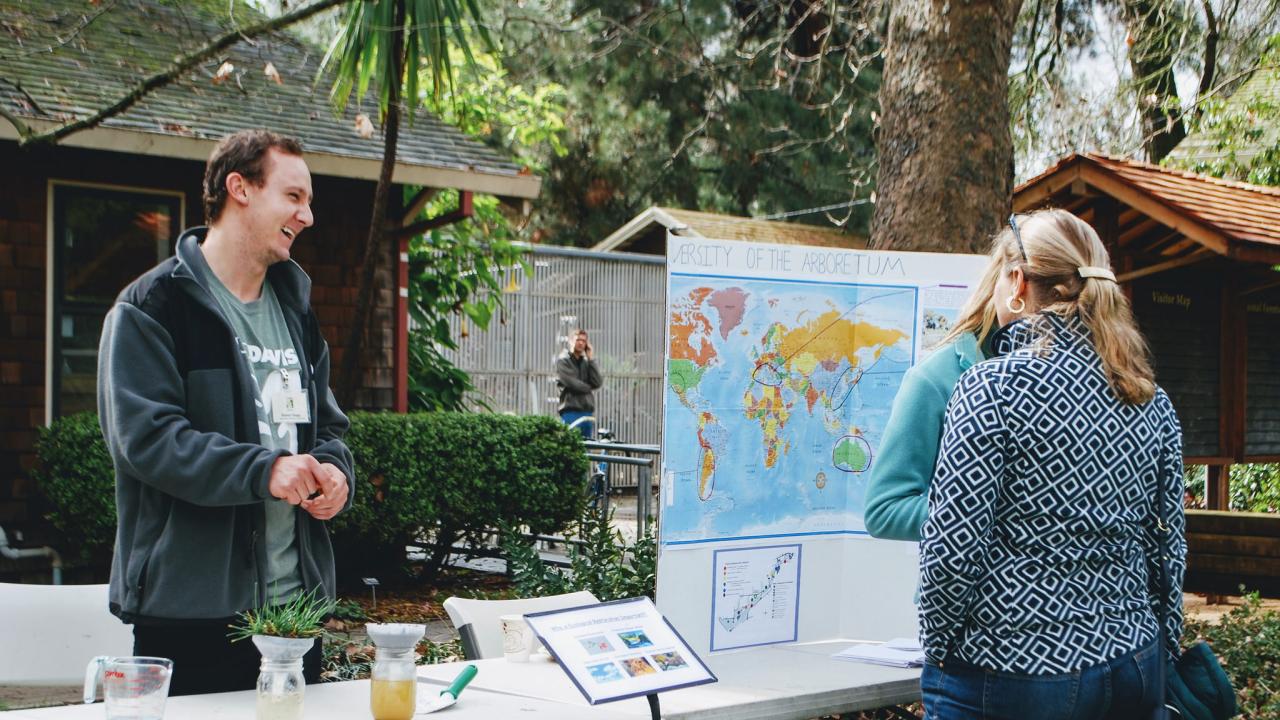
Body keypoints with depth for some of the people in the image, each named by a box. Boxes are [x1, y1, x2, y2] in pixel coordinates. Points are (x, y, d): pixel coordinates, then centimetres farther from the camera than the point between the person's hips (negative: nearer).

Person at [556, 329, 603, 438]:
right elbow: (571, 383, -11)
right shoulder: (563, 360, 1)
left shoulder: (586, 362, 16)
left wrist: (591, 359, 2)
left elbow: (597, 383, 1)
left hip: (587, 411, 6)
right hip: (570, 411, -5)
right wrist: (588, 388, 3)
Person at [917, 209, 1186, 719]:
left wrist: (937, 650, -3)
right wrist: (1161, 656, 19)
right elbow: (1169, 547, 9)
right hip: (1135, 670, 6)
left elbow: (952, 548, -17)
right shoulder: (1151, 399, 5)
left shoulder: (994, 386, -14)